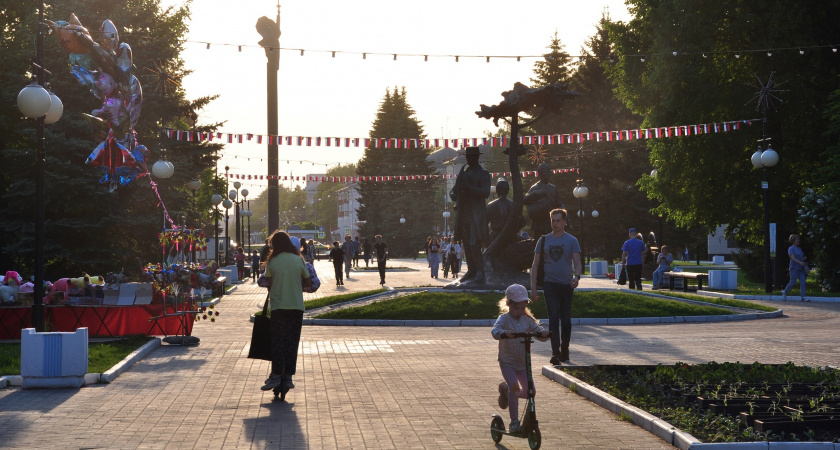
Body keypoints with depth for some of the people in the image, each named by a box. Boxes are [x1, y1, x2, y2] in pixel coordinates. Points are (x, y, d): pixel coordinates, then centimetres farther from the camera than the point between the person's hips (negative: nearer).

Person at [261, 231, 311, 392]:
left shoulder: (272, 261, -2)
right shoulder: (299, 260, 1)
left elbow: (268, 284, 3)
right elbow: (307, 283, 6)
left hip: (278, 306, -1)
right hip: (297, 305, 1)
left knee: (277, 341, 4)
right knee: (292, 342, 7)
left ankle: (276, 376, -3)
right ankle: (288, 377, 7)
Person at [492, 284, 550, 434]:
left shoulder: (528, 319, 2)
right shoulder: (504, 319, -11)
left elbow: (537, 330, -4)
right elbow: (495, 331, -29)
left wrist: (544, 333, -28)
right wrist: (504, 332, -50)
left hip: (523, 362, 5)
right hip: (507, 362, -5)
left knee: (529, 392, 1)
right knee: (515, 388, -21)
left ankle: (506, 390, 31)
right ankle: (514, 422, -9)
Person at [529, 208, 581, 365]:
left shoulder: (571, 241, 4)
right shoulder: (544, 240, 7)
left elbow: (577, 263, -3)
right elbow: (535, 264, 9)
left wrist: (577, 276, -25)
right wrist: (533, 287, 2)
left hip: (567, 285, 0)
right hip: (550, 284, 0)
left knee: (565, 320, 8)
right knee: (553, 318, -12)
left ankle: (565, 349, 25)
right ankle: (555, 352, -18)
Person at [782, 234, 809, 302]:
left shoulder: (799, 249, 17)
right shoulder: (791, 248, -7)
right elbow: (792, 258, -21)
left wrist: (804, 258, 2)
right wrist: (800, 262, -35)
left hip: (800, 268, 7)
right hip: (794, 268, -7)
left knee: (803, 282, -7)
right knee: (793, 282, -7)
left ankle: (802, 297, -13)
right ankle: (784, 292, 16)